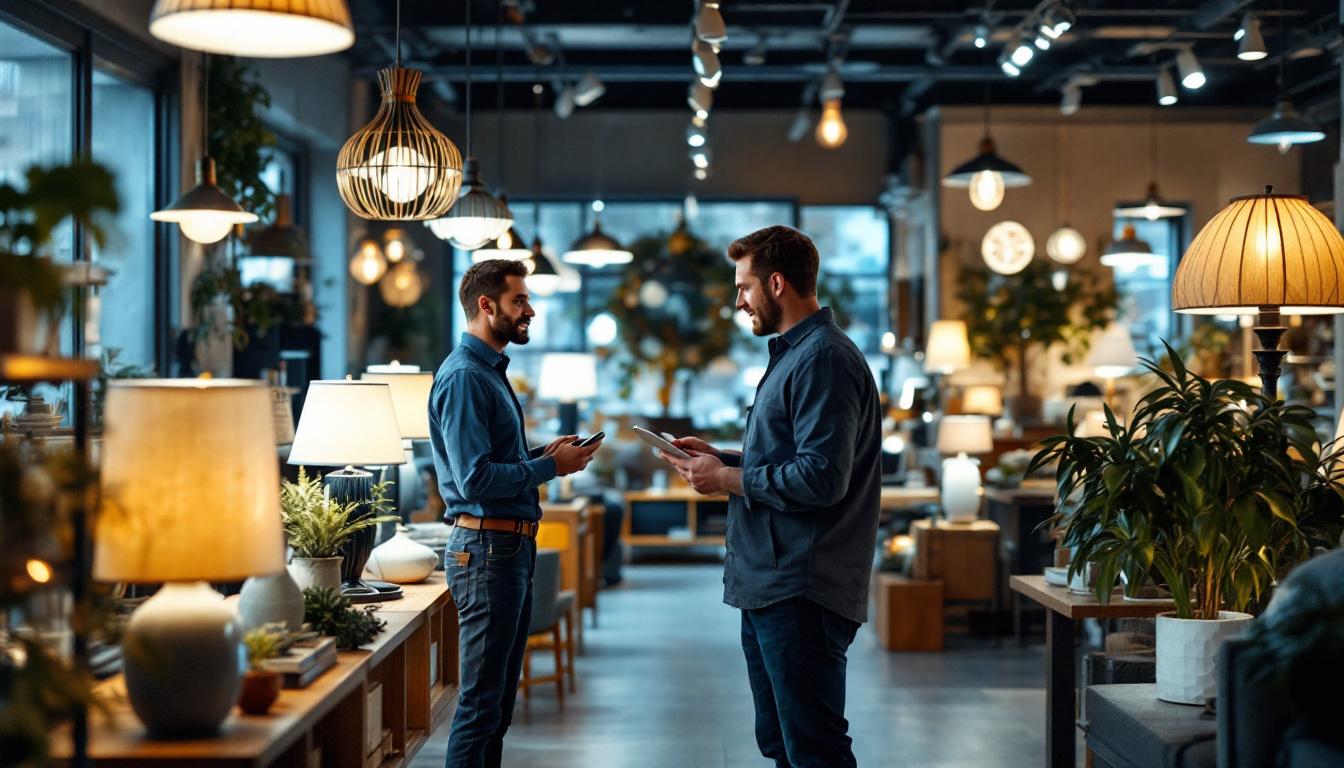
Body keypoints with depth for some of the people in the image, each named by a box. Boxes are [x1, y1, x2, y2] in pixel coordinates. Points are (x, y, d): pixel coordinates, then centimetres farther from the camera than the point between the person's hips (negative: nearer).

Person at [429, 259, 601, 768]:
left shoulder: (492, 372, 17)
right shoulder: (464, 377, -15)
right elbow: (477, 479, -23)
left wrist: (546, 454, 7)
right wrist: (551, 466, -15)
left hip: (513, 548, 10)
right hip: (487, 548, -10)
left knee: (500, 697, 15)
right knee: (481, 702, -6)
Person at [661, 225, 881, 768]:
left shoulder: (823, 360, -16)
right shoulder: (793, 355, 18)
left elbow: (820, 478, -24)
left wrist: (727, 479, -14)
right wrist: (720, 458, 12)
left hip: (800, 595, -11)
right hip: (768, 585, 11)